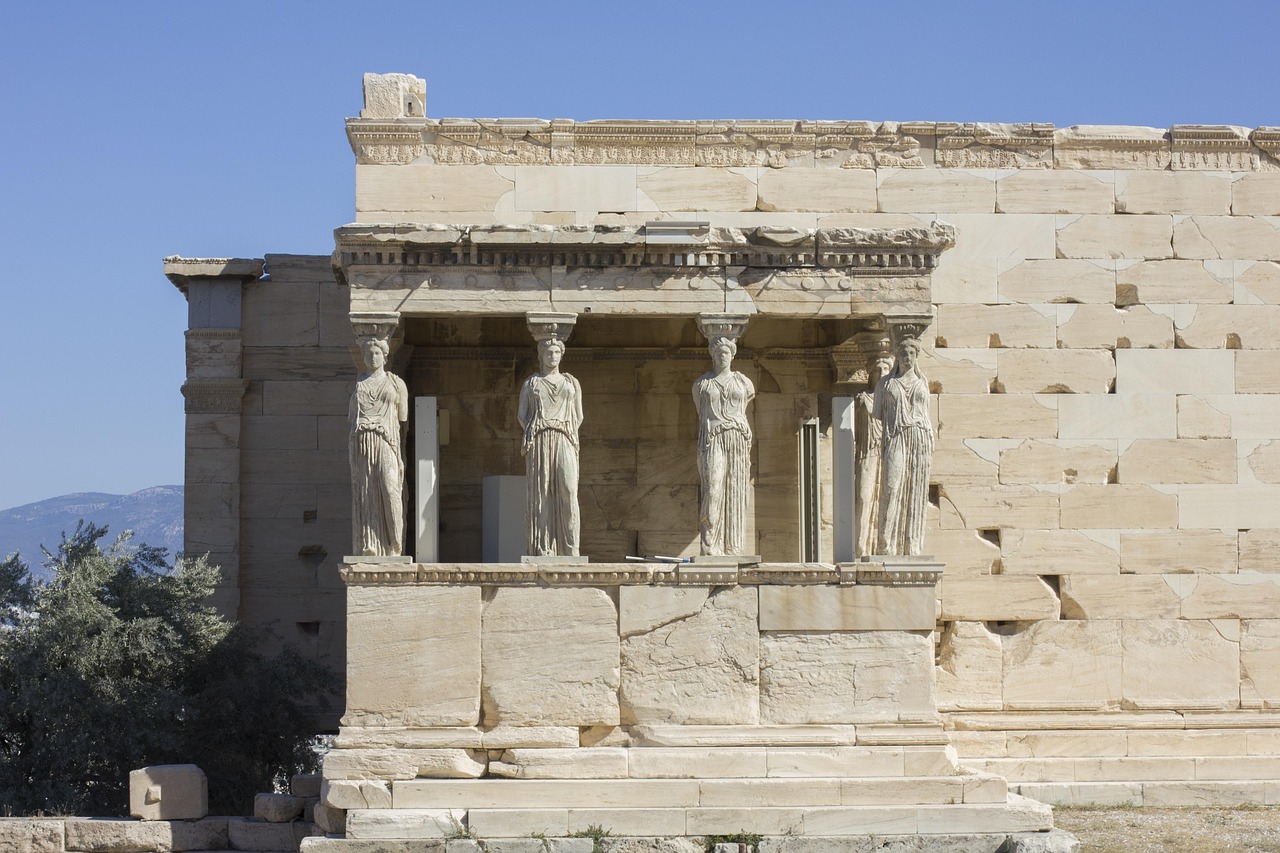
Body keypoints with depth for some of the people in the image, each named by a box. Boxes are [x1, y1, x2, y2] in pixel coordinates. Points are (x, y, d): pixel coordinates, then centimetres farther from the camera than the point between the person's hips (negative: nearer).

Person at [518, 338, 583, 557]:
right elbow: (522, 415, 12)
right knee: (540, 494, -7)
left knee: (568, 490, -14)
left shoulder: (572, 383, 17)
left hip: (564, 441, 0)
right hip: (538, 442, 0)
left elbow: (578, 416, 18)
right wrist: (532, 435, -3)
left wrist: (568, 436, 3)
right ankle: (543, 549, -9)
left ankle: (570, 550, -15)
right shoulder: (530, 383, 14)